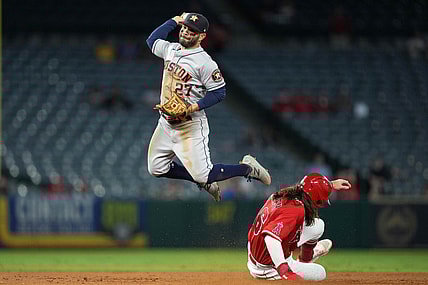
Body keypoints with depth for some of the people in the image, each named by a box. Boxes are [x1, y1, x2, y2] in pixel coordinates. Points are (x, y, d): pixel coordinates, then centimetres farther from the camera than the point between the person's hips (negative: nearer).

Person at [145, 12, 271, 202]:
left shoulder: (204, 62, -17)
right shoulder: (170, 50, 6)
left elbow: (219, 92, -15)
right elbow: (152, 40, 25)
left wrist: (195, 107, -26)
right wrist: (174, 21, 16)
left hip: (190, 126, -8)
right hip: (166, 123, 8)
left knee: (203, 176, -11)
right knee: (157, 169, 9)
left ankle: (248, 168, 12)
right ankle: (204, 181, 26)